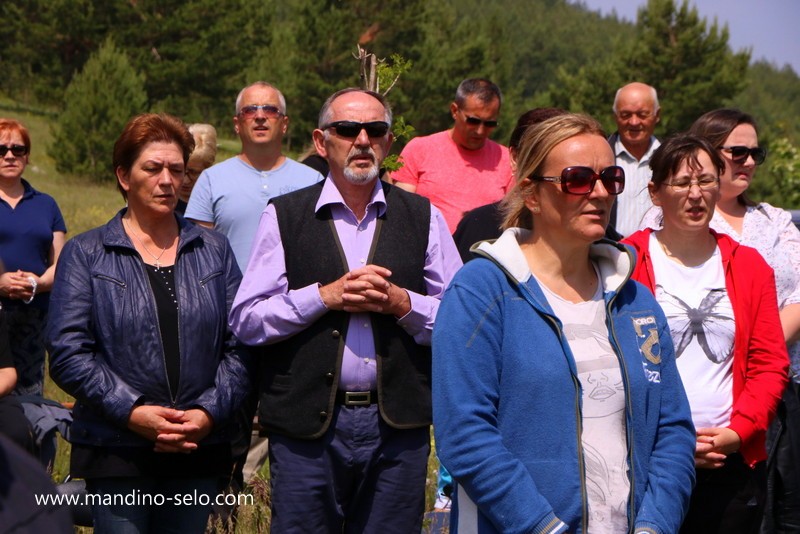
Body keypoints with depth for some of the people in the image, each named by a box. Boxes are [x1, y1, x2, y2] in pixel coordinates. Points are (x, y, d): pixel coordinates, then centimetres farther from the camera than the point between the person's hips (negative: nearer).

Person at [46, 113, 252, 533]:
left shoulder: (214, 251, 11)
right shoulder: (85, 255, 4)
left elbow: (240, 345, 5)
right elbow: (67, 352, -6)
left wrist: (210, 412, -10)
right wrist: (132, 411, -15)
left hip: (200, 449, 3)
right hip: (115, 449, -2)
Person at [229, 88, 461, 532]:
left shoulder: (424, 218, 10)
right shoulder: (284, 216, 6)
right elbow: (245, 321, -1)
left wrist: (402, 302, -11)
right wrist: (324, 295, -12)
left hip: (398, 427, 1)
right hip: (306, 426, -1)